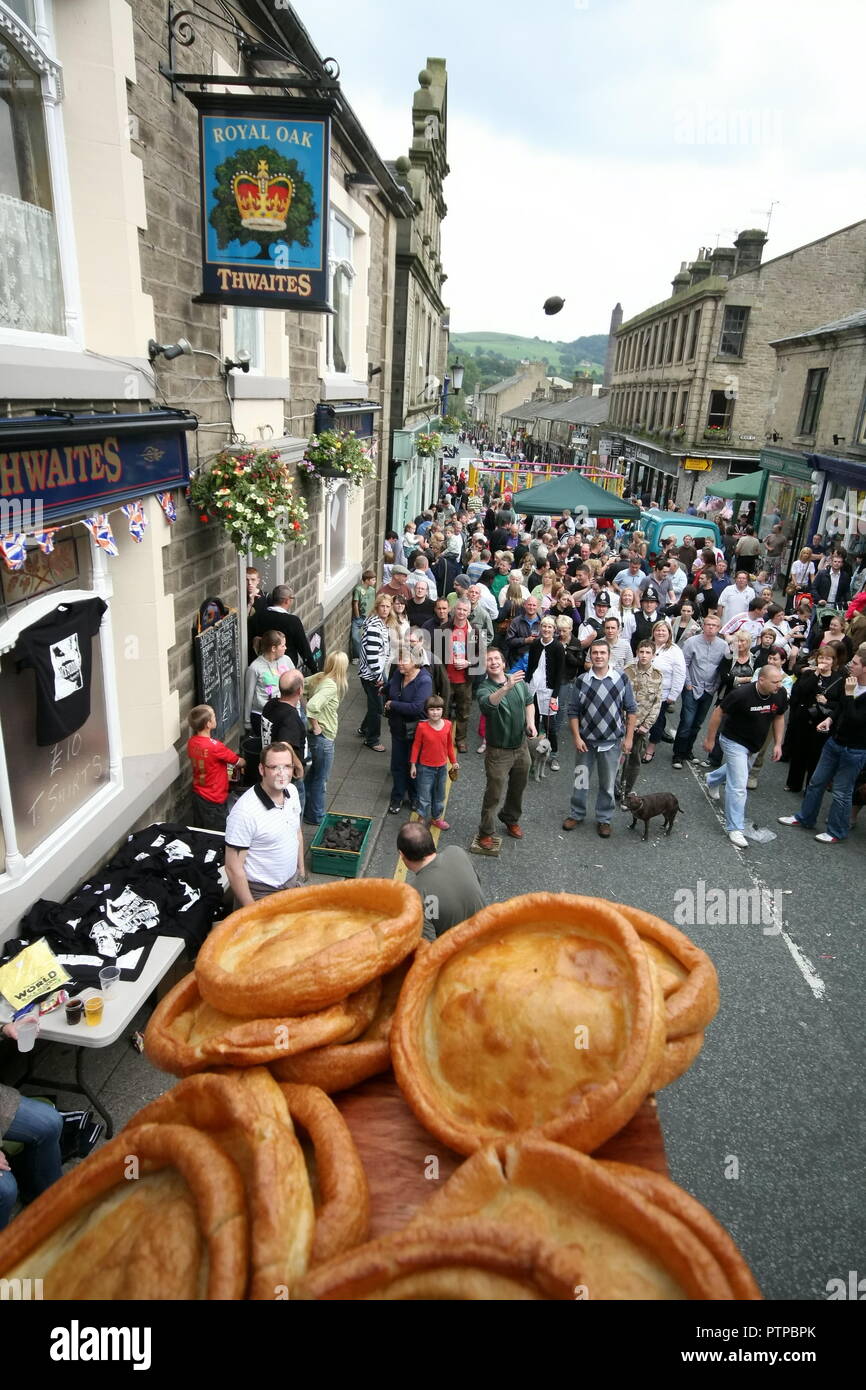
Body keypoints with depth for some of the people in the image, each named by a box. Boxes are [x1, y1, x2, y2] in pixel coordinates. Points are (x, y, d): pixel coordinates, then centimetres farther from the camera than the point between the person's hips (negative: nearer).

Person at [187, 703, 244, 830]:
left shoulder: (191, 742, -5)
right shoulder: (215, 746, -25)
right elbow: (238, 762, -10)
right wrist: (244, 763, 11)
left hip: (197, 796, 7)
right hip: (214, 800, -7)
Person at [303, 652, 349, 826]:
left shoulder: (318, 677, -2)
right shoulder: (331, 686, -25)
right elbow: (312, 706, -38)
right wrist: (315, 725, -21)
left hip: (316, 735, 9)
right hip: (323, 737, -8)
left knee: (314, 773, 26)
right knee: (320, 778, 8)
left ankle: (307, 810, 41)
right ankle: (315, 816, 23)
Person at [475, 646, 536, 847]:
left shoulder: (519, 682, -2)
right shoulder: (484, 688, -18)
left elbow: (529, 703, 15)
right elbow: (488, 702, -42)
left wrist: (531, 722, -3)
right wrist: (506, 687, -57)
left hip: (521, 746, 5)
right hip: (498, 751, -5)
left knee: (518, 788, 22)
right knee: (493, 794, 1)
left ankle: (511, 820, 46)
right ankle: (485, 833, 18)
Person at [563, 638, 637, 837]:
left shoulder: (622, 679, -7)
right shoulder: (581, 681, -6)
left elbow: (631, 710, 0)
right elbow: (573, 712, 0)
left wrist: (629, 737, -3)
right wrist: (576, 737, -7)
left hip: (611, 742, 0)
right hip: (586, 741, 1)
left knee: (607, 784, 11)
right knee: (580, 781, 12)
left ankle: (604, 819, 28)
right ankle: (576, 814, 31)